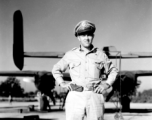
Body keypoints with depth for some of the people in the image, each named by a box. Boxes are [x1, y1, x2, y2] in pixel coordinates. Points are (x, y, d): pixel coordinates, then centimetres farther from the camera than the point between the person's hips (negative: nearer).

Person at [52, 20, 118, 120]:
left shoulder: (100, 55, 9)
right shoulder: (70, 55, 10)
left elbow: (113, 71, 22)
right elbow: (56, 69, 24)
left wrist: (107, 84, 6)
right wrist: (62, 83, 9)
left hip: (95, 97, 1)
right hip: (75, 97, 0)